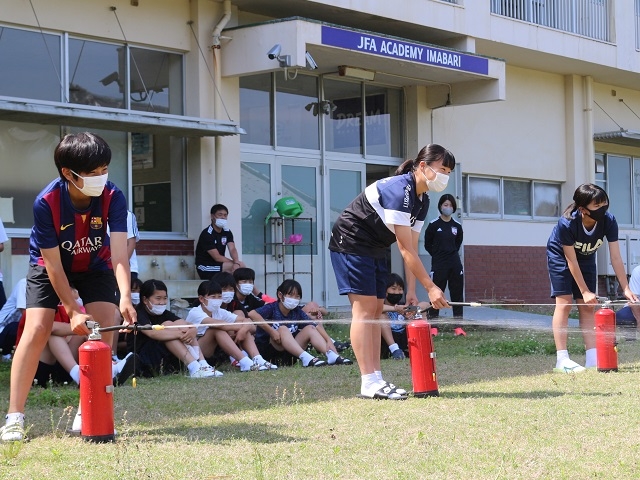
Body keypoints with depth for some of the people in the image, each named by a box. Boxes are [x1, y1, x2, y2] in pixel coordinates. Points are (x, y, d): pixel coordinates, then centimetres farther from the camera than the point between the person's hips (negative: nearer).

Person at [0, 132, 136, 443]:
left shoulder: (113, 198, -28)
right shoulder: (46, 203, -33)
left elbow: (119, 252, -37)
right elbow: (53, 264, -27)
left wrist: (125, 297, -51)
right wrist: (73, 310, -29)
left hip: (95, 265, 2)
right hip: (49, 264, -2)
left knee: (104, 329, -13)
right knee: (37, 329, -15)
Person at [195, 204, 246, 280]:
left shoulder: (227, 232, 8)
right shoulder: (207, 234, -15)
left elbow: (232, 249, -8)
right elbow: (217, 257, -18)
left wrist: (236, 262, -29)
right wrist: (234, 262, -16)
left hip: (219, 264, 7)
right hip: (205, 267, -7)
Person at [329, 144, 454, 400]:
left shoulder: (422, 199, 3)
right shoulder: (399, 190, -27)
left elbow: (412, 248, 1)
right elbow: (405, 249, -29)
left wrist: (411, 291, -6)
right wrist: (431, 287, -27)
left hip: (375, 249, 10)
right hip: (350, 243, -10)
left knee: (376, 310, 4)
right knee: (364, 308, -13)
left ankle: (376, 379, 4)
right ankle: (369, 383, -15)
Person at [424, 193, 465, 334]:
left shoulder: (457, 226, 7)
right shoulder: (433, 225, -4)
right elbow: (428, 245, 5)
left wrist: (452, 253, 11)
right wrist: (438, 255, 5)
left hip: (455, 264, 4)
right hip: (438, 265, -4)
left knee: (457, 294, 2)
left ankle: (458, 326, 3)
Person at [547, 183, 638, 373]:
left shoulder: (608, 221, -29)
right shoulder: (567, 224, -38)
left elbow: (616, 258, -24)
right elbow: (571, 261, -29)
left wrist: (626, 289, -28)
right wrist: (585, 291, -25)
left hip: (586, 257, 4)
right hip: (560, 256, -4)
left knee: (587, 306, 0)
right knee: (564, 302, -13)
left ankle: (593, 359, 0)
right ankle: (562, 360, -15)